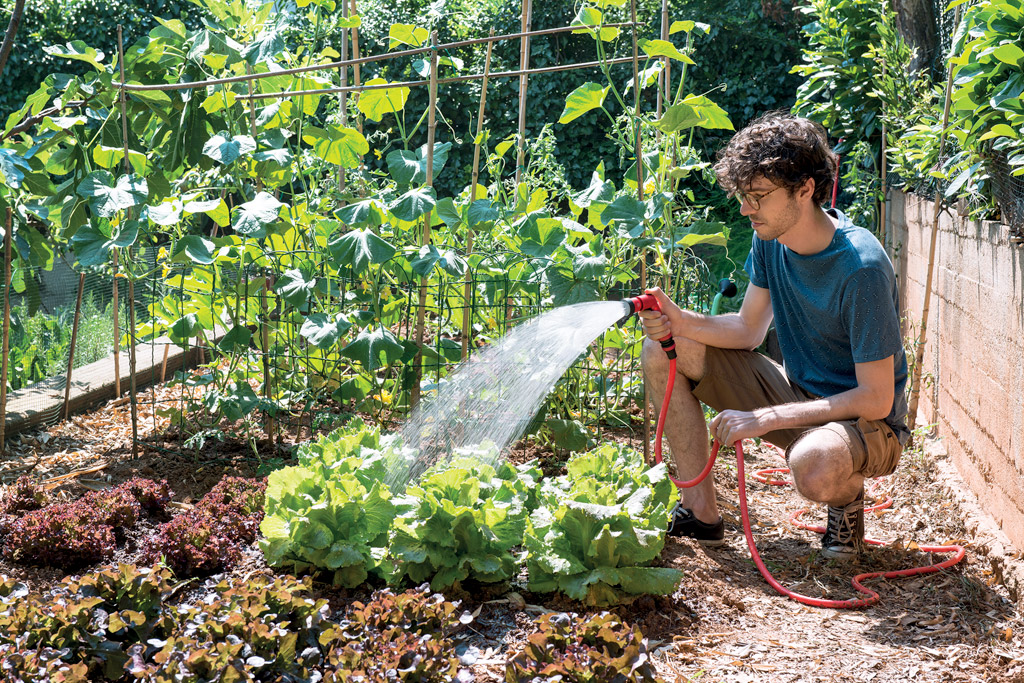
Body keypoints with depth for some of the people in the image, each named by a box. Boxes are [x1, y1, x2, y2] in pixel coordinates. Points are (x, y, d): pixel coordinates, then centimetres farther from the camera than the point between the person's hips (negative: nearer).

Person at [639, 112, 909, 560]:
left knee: (814, 464, -43)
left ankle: (847, 499, -3)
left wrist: (766, 418, -28)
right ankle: (700, 512, -1)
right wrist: (681, 322, -16)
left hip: (867, 423, -7)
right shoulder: (771, 238, -6)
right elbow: (749, 330, 4)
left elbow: (876, 400, -26)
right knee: (662, 350, -5)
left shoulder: (861, 268, -28)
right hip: (797, 395, 7)